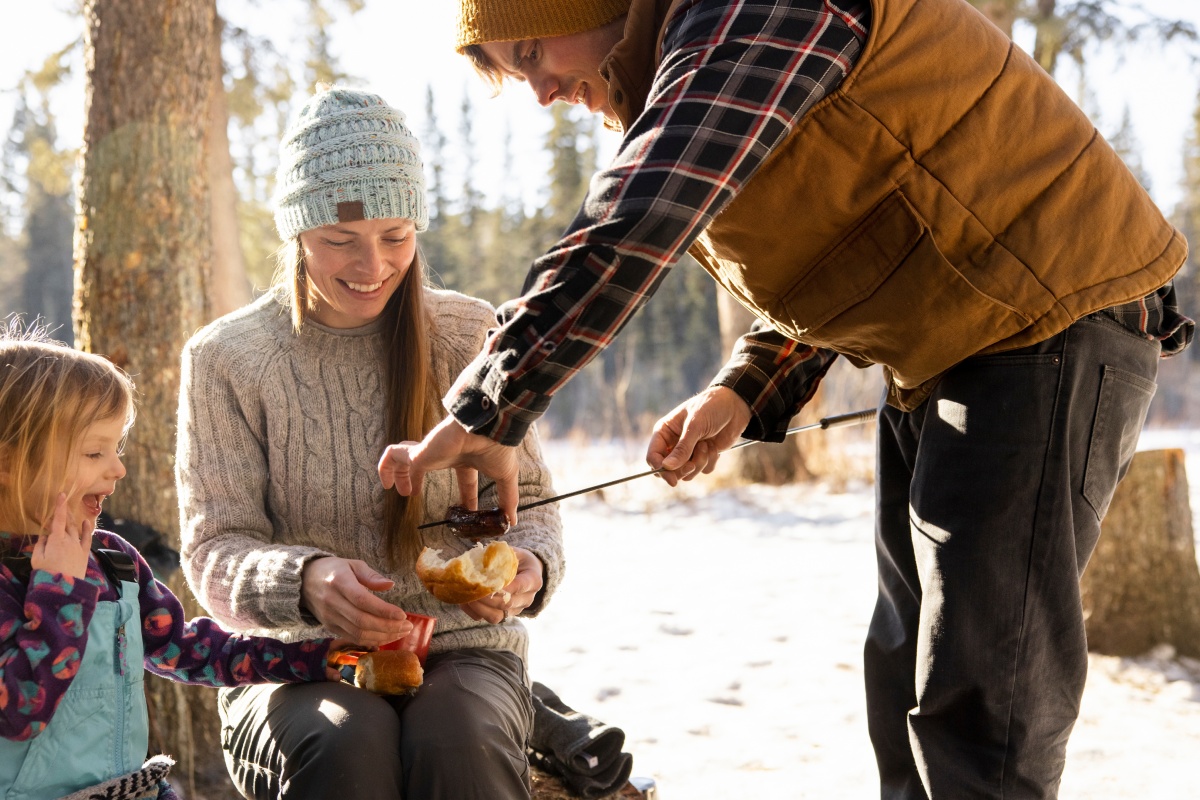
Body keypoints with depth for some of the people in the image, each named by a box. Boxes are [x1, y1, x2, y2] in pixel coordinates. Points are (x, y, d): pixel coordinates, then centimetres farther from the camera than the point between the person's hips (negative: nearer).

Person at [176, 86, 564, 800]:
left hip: (461, 651, 1)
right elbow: (215, 549, -3)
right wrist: (306, 581, -27)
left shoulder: (472, 336, 4)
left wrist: (529, 566, -19)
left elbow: (526, 505, 6)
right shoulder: (226, 359, 1)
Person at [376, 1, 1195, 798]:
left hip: (1050, 322, -11)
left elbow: (630, 227, -30)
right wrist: (745, 391, 5)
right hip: (941, 360, 11)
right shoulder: (687, 69, 14)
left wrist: (483, 413, -28)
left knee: (981, 711, -12)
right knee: (911, 690, 15)